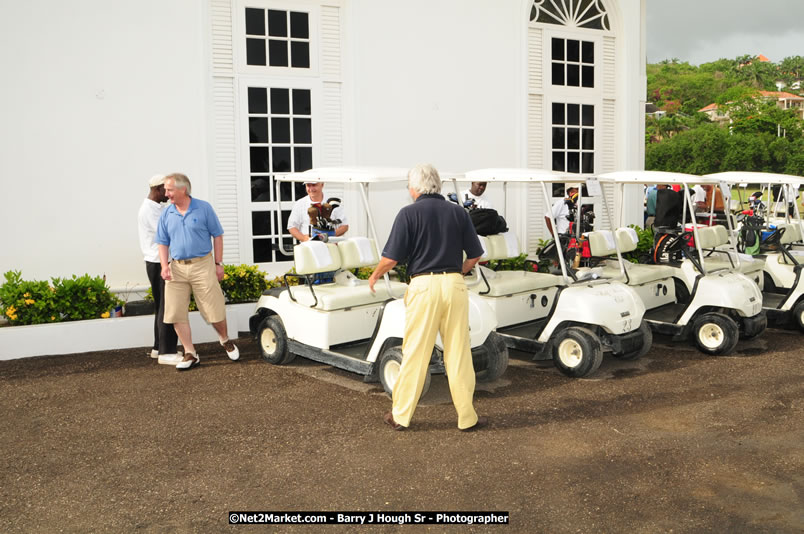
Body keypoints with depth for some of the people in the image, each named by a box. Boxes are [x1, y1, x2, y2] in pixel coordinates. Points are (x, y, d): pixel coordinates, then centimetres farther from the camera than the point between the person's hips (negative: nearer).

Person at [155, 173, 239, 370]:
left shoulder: (204, 208, -2)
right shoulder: (166, 214, 7)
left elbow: (217, 236, 1)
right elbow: (163, 243, 9)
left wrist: (218, 263, -2)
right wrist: (164, 266, -5)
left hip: (202, 265, -3)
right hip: (176, 268, 3)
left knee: (215, 310, -1)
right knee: (176, 313, 0)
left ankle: (225, 340, 27)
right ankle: (190, 354, 11)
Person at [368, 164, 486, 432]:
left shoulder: (408, 213, -2)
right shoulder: (458, 212, 8)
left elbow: (391, 258, -6)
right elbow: (475, 255, 10)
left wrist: (374, 277, 12)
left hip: (423, 285, -3)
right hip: (455, 284, 3)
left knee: (414, 353, 5)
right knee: (459, 353, 9)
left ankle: (401, 416, 15)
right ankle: (467, 417, 16)